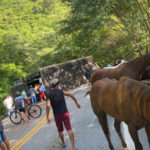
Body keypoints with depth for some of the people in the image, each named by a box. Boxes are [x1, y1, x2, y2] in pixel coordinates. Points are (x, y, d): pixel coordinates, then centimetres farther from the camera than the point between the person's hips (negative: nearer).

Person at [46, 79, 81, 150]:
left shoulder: (48, 94, -4)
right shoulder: (61, 91, 2)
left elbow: (48, 105, -16)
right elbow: (71, 95, -5)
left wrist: (47, 117, -12)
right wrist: (77, 103, 5)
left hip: (57, 115, 0)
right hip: (65, 113, 0)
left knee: (60, 130, 22)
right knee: (69, 129, -4)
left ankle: (63, 142, 42)